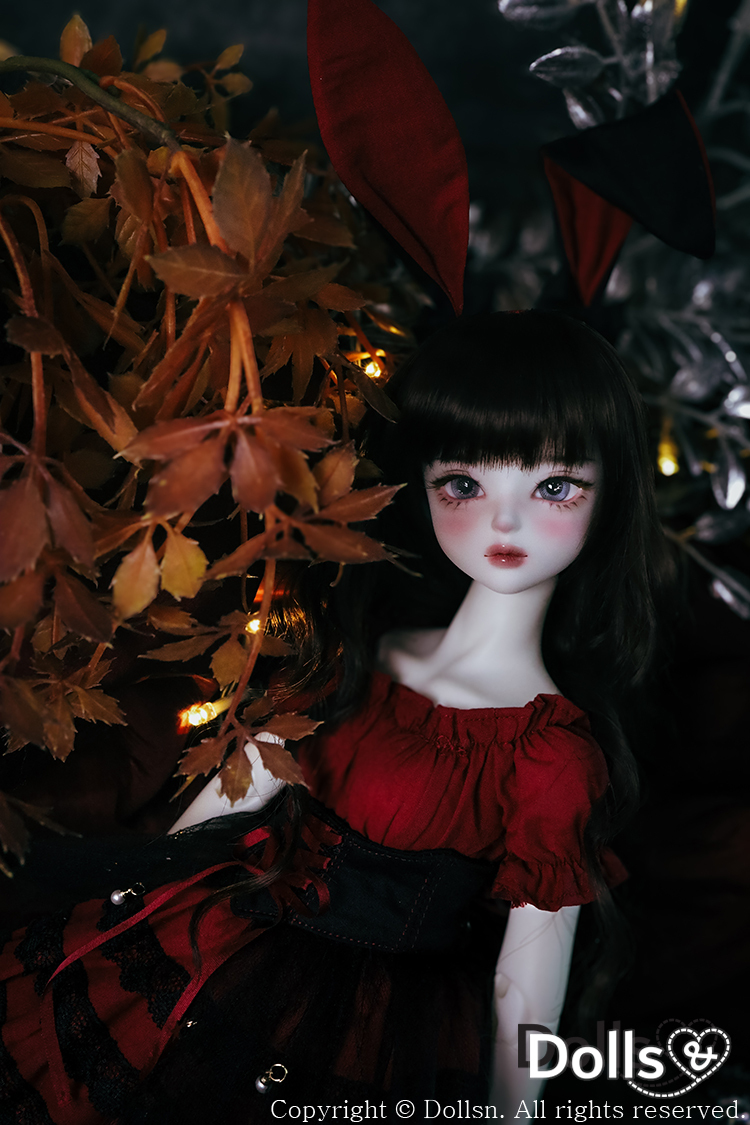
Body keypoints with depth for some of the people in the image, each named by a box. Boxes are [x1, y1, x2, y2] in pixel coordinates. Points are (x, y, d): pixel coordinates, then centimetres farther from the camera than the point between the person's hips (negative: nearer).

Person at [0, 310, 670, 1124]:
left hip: (359, 1045, -5)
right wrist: (144, 893, 13)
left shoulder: (557, 751, -20)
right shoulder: (359, 643, -3)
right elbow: (246, 778, 8)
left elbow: (524, 990, -13)